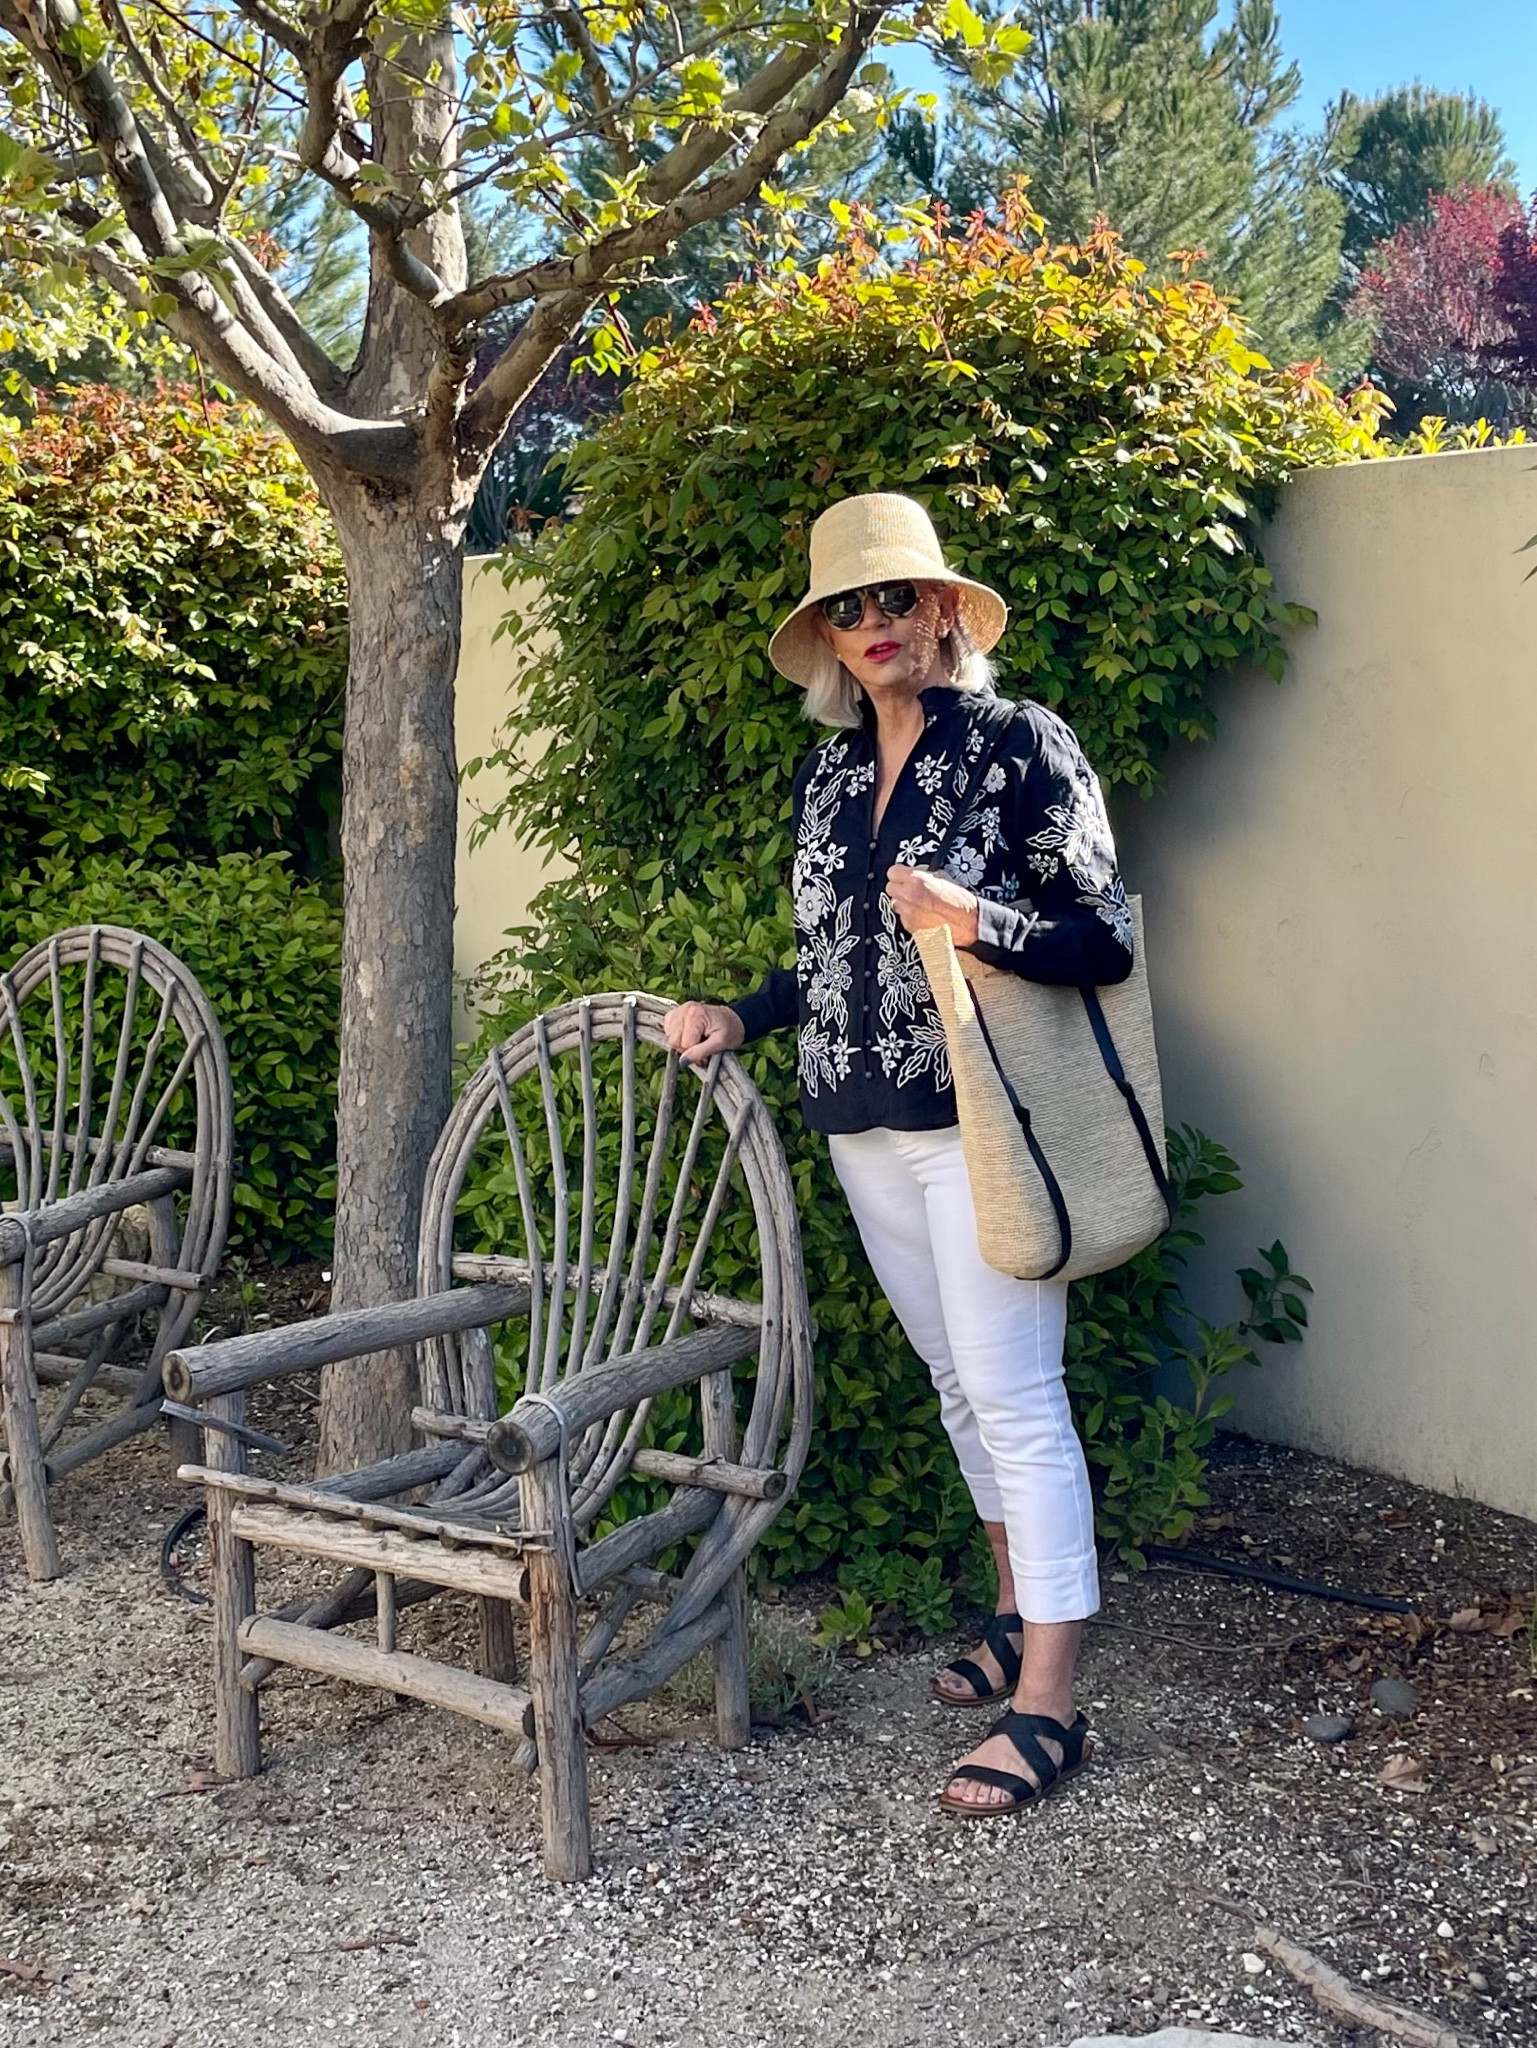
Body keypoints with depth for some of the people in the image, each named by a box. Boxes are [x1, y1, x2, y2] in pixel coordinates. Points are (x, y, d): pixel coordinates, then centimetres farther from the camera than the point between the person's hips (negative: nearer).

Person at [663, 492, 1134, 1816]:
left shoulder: (1020, 743, -6)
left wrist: (978, 922, -23)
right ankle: (1022, 1618, 29)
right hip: (864, 1127, 7)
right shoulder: (830, 772, 13)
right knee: (959, 1384, 14)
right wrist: (739, 1019, 14)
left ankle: (1048, 1702, -1)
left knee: (1013, 1393, -7)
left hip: (979, 1121, -6)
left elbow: (1107, 939, -9)